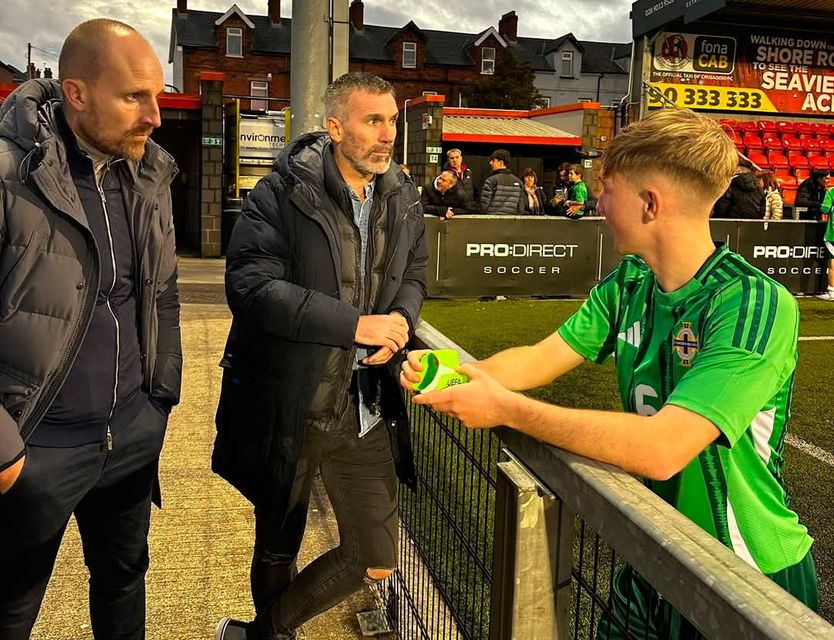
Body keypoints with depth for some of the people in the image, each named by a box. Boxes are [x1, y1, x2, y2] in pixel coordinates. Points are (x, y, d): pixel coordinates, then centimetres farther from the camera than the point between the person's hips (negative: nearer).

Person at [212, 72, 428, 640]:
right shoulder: (281, 195, -13)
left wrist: (403, 319, -6)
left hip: (365, 408, 5)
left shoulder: (404, 200, 5)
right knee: (278, 548, 18)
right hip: (287, 407, -4)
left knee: (376, 561, 9)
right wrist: (356, 324, -24)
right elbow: (251, 286, -23)